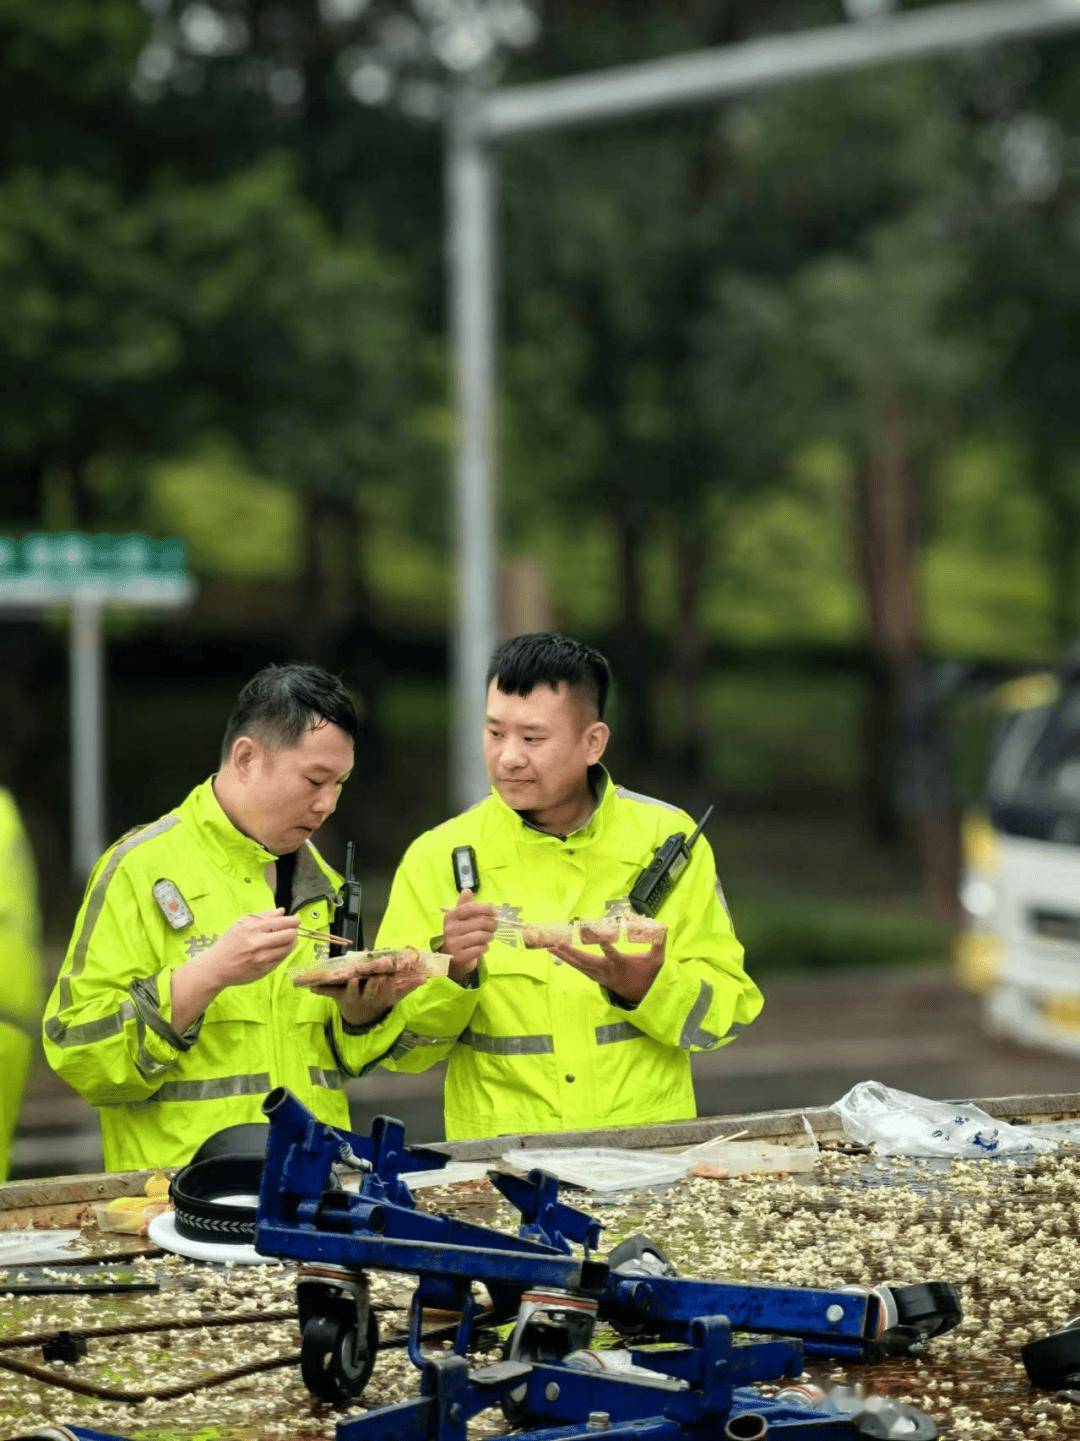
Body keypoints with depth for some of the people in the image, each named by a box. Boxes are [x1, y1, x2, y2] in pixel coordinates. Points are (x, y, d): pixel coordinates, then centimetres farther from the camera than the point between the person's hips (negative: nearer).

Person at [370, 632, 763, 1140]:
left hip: (648, 1141, 1)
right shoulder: (436, 858, 2)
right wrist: (450, 973, -15)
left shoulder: (667, 839, 5)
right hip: (498, 1153, -1)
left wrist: (646, 987, -12)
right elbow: (398, 1049, 3)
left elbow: (729, 1009, 5)